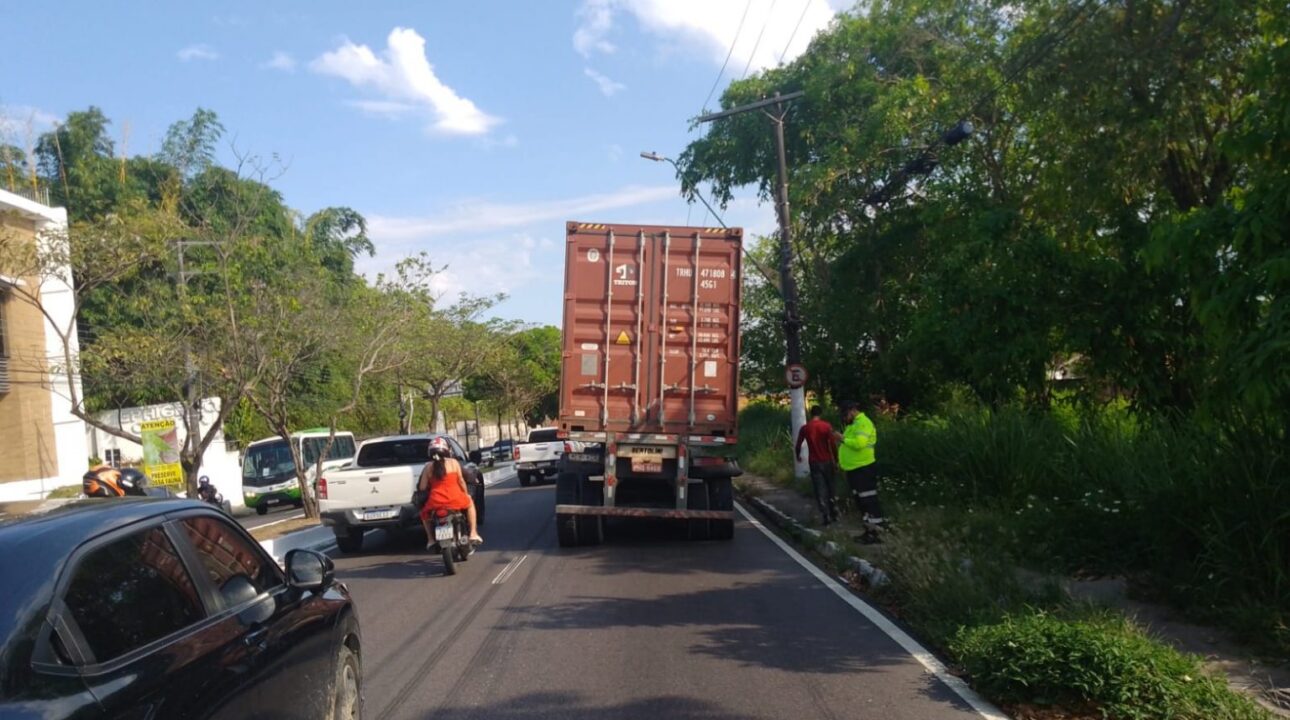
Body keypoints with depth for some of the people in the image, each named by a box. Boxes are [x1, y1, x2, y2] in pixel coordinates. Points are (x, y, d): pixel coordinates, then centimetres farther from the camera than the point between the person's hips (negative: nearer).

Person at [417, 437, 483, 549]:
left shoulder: (428, 467, 6)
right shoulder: (453, 462, 5)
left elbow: (422, 487, 4)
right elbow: (461, 481, 5)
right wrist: (466, 494, 21)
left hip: (436, 502, 1)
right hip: (456, 499, 0)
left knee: (424, 512, 32)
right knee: (470, 503, 30)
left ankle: (430, 539, 23)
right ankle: (473, 533, 21)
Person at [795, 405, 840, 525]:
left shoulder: (805, 428, -1)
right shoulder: (826, 426, -6)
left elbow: (798, 446, 4)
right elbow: (833, 444, -12)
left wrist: (798, 456, 23)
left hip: (814, 462, 0)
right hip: (827, 461, 0)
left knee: (820, 489, 2)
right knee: (830, 488, 14)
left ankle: (827, 516, -6)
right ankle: (834, 514, 18)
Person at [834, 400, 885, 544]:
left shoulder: (863, 423, -15)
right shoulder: (853, 424, 16)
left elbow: (859, 443, -28)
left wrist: (843, 439, -18)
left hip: (864, 469, -11)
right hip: (854, 469, 11)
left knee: (869, 501, -7)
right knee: (861, 501, 16)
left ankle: (875, 533, -5)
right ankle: (869, 531, 24)